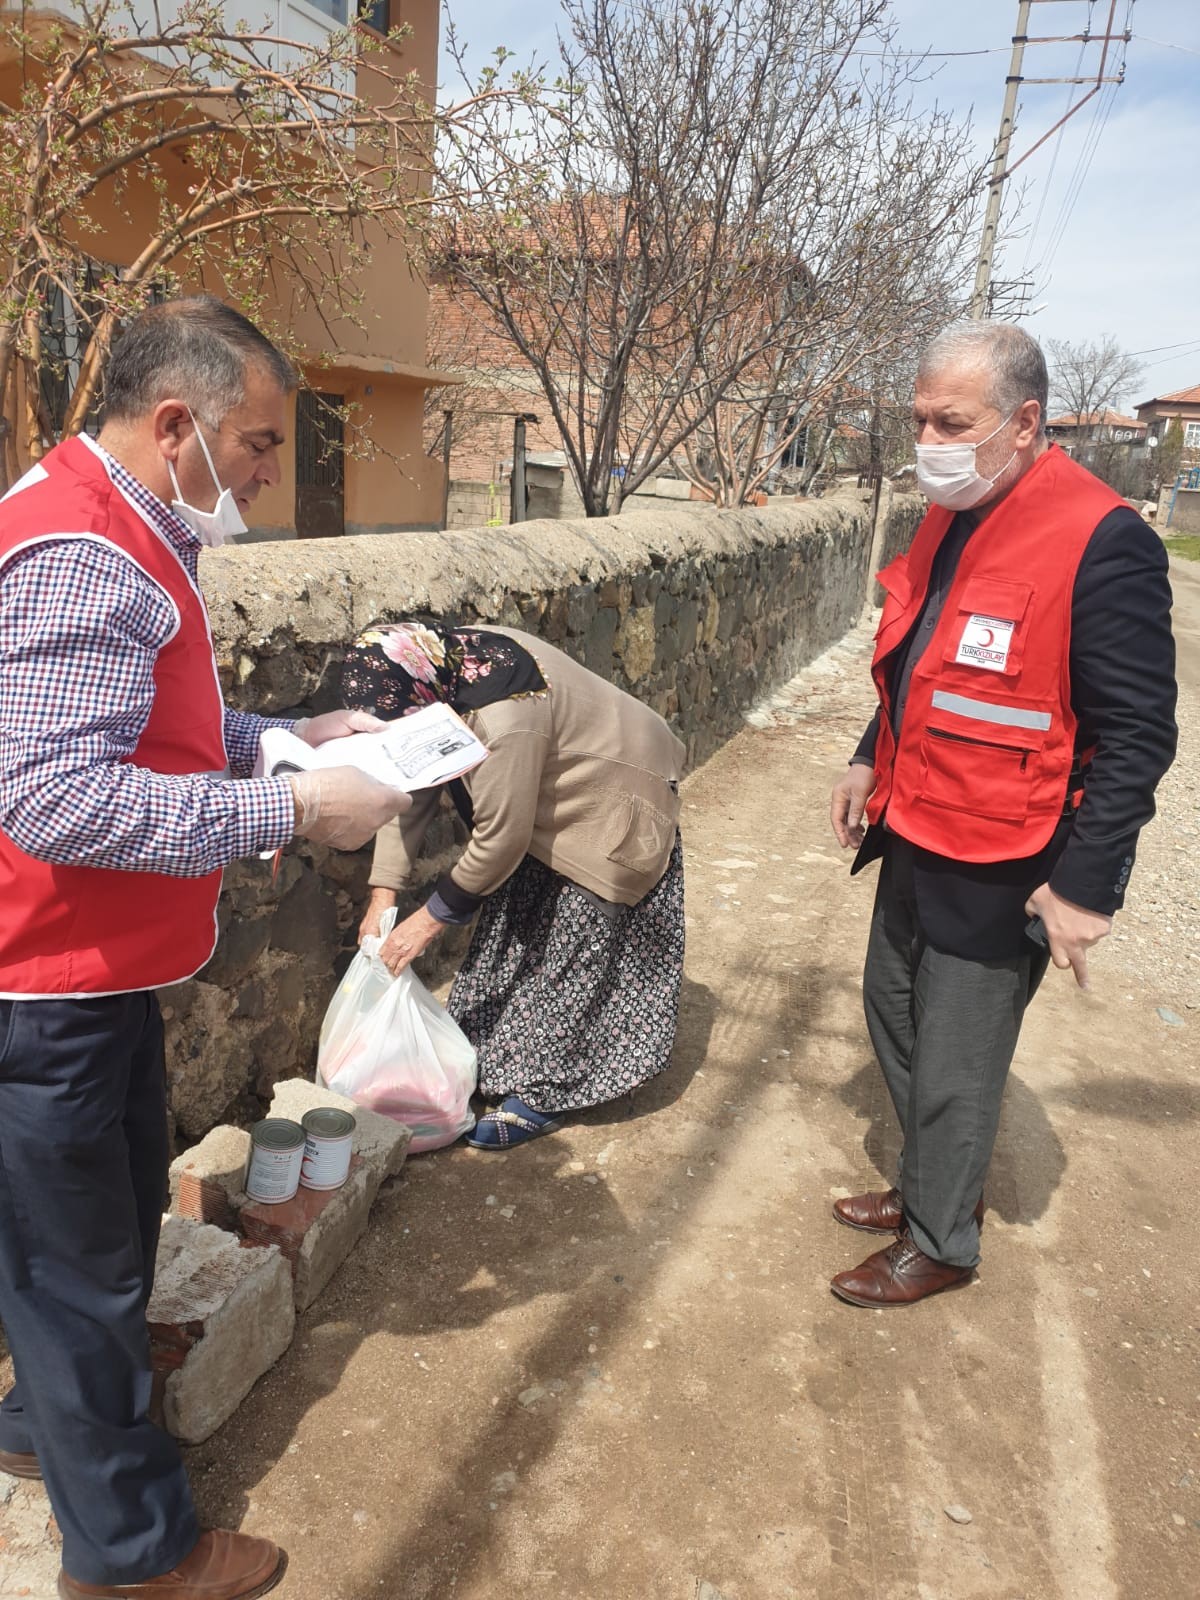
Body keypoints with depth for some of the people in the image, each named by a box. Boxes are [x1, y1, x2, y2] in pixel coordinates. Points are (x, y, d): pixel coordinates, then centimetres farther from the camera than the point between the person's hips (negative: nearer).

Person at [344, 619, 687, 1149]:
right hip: (549, 795, 9)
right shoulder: (445, 668, -12)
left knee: (570, 952, -3)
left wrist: (430, 920, -16)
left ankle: (545, 1093, 11)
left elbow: (500, 841, -28)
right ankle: (494, 1053, 29)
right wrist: (382, 896, -9)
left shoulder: (503, 721, -38)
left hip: (609, 809, -9)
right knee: (516, 926, 14)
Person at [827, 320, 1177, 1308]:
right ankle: (928, 1188, 44)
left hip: (1001, 871, -9)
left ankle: (941, 1243, 31)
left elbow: (1138, 735, -20)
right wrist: (872, 762, 17)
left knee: (954, 1068, 6)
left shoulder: (1101, 540, -21)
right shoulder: (951, 519, 6)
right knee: (893, 1012, 22)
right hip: (915, 836, 9)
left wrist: (1086, 884, -20)